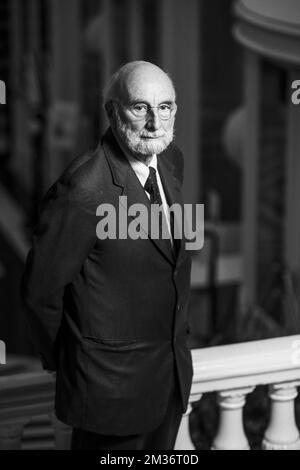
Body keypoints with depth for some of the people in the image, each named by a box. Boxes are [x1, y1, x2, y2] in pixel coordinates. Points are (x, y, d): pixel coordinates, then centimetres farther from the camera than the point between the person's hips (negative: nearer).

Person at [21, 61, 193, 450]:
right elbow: (40, 289, -17)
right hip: (112, 382, -7)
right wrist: (61, 358, -2)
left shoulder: (170, 159, -1)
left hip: (172, 370, 7)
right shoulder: (82, 190, -26)